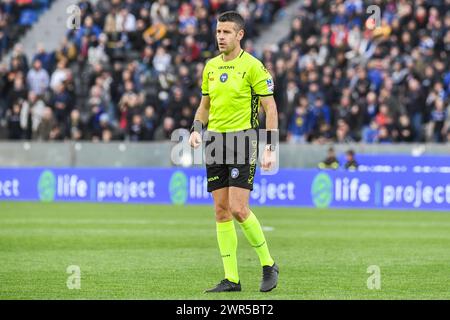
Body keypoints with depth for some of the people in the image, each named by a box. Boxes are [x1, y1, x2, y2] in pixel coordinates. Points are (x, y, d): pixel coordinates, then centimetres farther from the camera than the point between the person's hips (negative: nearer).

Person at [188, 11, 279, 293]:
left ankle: (269, 264, 6)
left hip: (243, 140, -6)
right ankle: (231, 278, 7)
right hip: (215, 141, 6)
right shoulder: (211, 67, 12)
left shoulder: (252, 66, -7)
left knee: (238, 209, -14)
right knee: (221, 210, 3)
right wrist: (196, 130, 3)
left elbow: (270, 107, -7)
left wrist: (271, 149, -12)